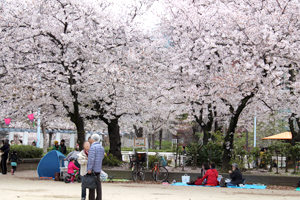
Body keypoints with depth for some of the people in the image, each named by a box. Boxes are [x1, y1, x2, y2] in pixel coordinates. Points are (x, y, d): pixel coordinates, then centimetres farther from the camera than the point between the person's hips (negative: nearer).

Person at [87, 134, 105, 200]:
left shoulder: (93, 147, -13)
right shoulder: (101, 147, 13)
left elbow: (91, 158, -21)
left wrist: (89, 168, -22)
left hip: (93, 169, -7)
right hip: (98, 169, 7)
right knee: (98, 183, 7)